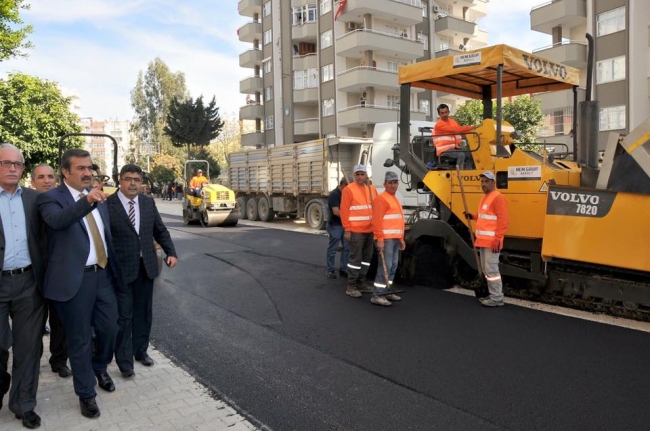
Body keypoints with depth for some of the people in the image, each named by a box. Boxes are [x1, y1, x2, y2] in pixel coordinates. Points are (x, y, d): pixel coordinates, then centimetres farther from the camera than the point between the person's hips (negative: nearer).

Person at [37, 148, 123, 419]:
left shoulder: (98, 199, 11)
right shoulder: (51, 198, -8)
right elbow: (57, 220, -32)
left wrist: (114, 270, 19)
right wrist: (87, 201, -48)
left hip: (103, 275, 6)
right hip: (75, 279, -5)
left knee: (109, 329, 16)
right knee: (79, 339, 7)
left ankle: (100, 368, 45)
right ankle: (86, 393, 25)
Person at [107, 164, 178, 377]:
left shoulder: (148, 202, 5)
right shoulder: (108, 204, -9)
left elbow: (160, 231, 10)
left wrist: (171, 252, -2)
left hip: (146, 266, 5)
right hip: (121, 268, -5)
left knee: (143, 312, 16)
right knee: (124, 316, 2)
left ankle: (141, 350, 32)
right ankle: (125, 360, 14)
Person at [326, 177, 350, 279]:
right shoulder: (334, 194, -16)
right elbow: (336, 212, -23)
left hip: (344, 225, 8)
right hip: (335, 225, -8)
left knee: (347, 248, 8)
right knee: (333, 248, 2)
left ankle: (343, 269, 17)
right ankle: (331, 270, 11)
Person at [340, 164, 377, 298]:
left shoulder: (372, 189, 11)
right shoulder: (349, 189, -7)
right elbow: (344, 211, -10)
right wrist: (347, 229, -14)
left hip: (369, 230, 7)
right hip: (356, 231, -7)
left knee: (367, 257, 12)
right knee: (355, 258, -4)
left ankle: (361, 283, 25)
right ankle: (351, 287, 5)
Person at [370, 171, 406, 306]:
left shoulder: (395, 199, 21)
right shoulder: (381, 199, -10)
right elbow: (377, 221, -18)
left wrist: (401, 238, 22)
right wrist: (379, 239, -24)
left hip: (395, 239, 10)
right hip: (386, 239, -10)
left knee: (393, 266, 12)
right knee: (385, 266, -11)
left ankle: (386, 292, 21)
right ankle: (377, 295, -7)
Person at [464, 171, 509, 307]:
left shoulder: (498, 198, -14)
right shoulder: (485, 197, 18)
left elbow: (503, 220, -19)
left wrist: (497, 240, -23)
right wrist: (473, 216, 12)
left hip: (491, 242, -10)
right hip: (483, 241, 10)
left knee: (491, 270, -7)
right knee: (486, 269, 15)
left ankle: (497, 299, 2)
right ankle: (494, 295, 25)